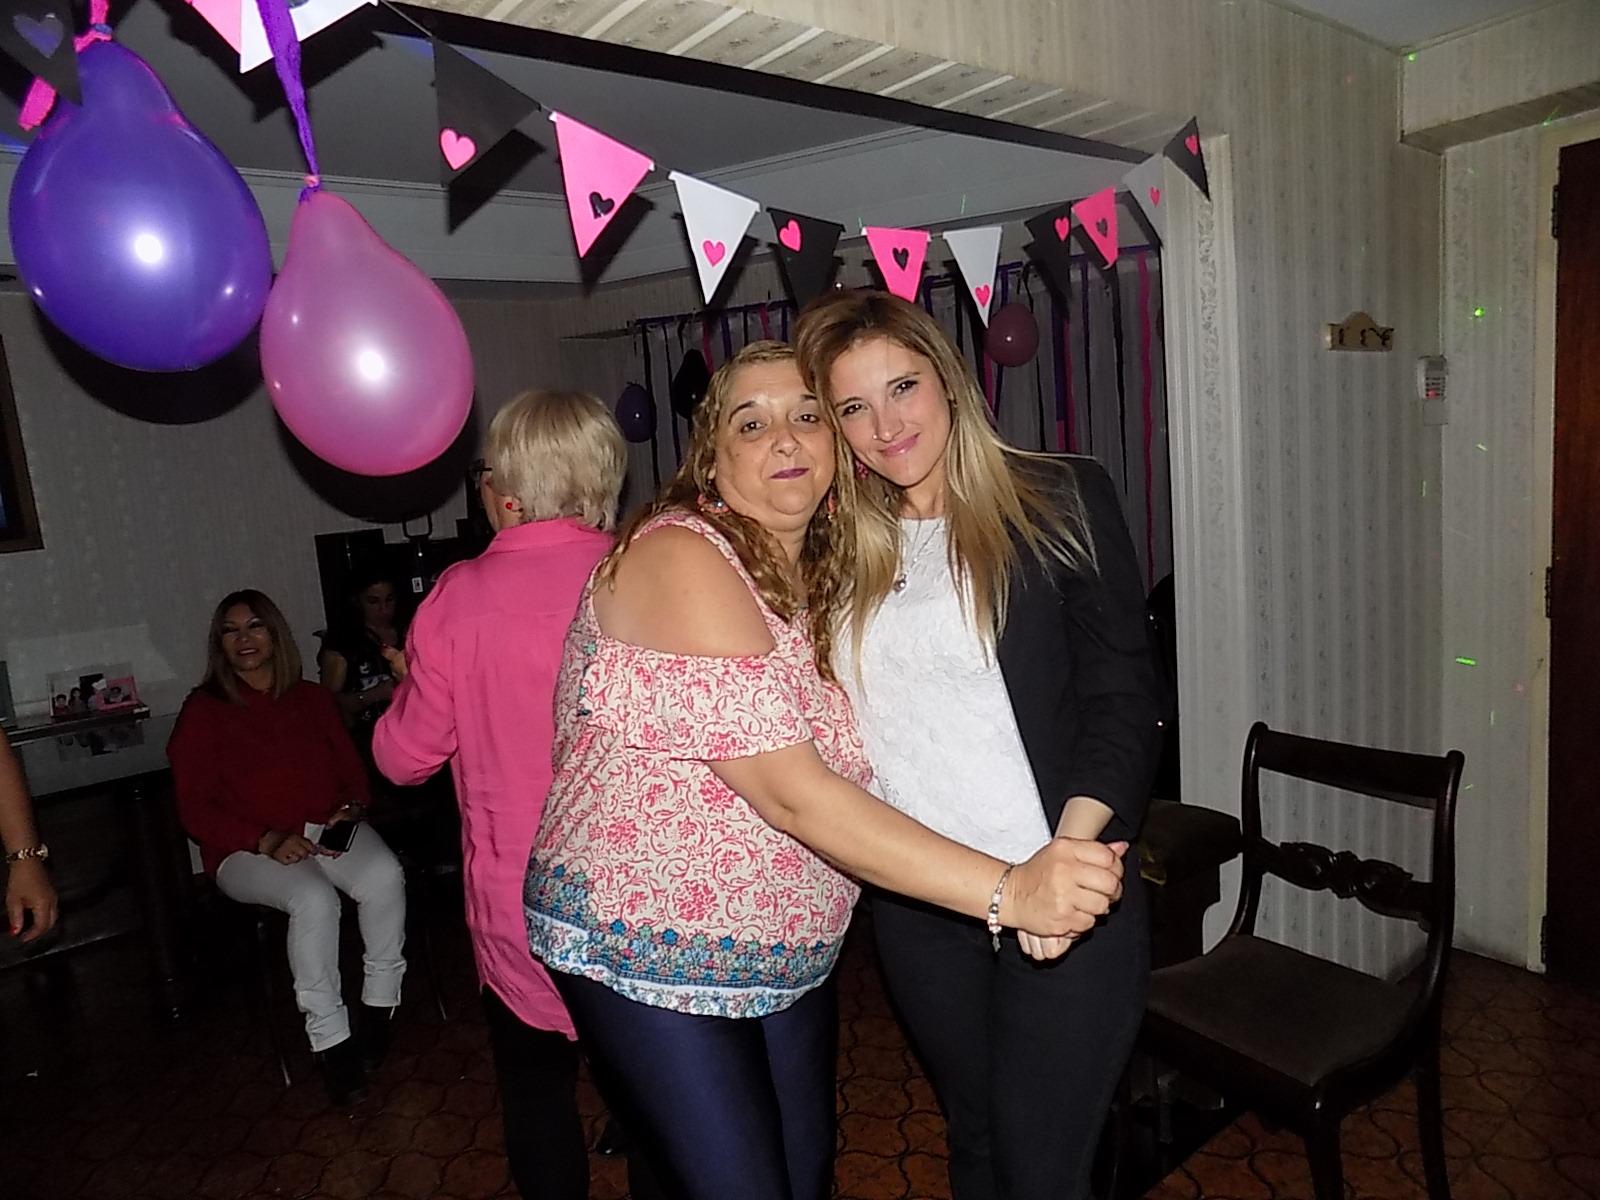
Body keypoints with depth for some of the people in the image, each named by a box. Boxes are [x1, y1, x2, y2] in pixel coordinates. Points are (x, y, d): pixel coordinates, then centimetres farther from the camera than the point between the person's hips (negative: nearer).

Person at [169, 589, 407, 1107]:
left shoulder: (313, 699, 14)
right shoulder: (203, 711, 4)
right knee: (314, 898, -35)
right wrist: (269, 842, -17)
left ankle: (380, 1007, -13)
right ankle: (330, 1041, -21)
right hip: (247, 849, -2)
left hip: (327, 831, 3)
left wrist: (349, 810, -8)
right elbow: (196, 810, -2)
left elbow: (352, 771, 15)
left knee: (384, 876, -30)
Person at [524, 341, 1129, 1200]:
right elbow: (792, 793, -27)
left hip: (791, 956, 7)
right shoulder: (679, 556, -21)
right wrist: (1007, 890, -30)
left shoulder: (828, 570, 3)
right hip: (652, 954, -7)